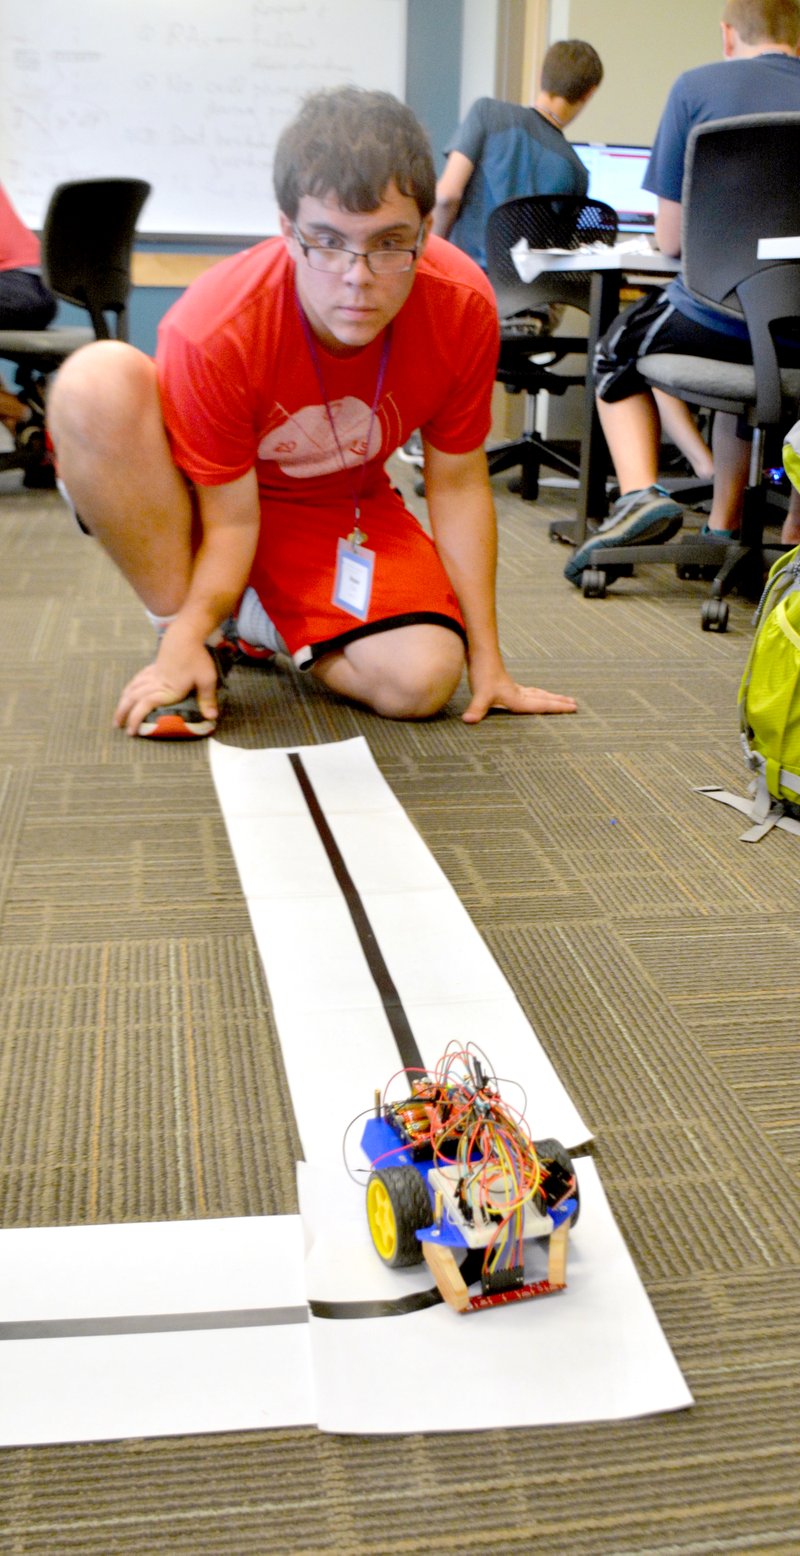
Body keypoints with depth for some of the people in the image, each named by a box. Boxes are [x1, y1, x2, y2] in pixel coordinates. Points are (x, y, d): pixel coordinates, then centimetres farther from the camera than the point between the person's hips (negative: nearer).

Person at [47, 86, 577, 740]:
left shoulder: (462, 305, -24)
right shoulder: (212, 330, -32)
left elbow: (458, 484, -13)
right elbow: (231, 520, -23)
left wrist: (487, 661, -10)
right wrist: (185, 640, -36)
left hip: (341, 511, 3)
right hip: (209, 496, -2)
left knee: (423, 680, -24)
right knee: (97, 378, -34)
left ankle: (256, 625, 8)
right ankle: (182, 631, -15)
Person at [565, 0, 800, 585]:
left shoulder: (698, 86, 0)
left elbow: (670, 240, 1)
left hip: (718, 323, -4)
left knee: (618, 356, 27)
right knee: (748, 358, 39)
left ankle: (640, 492, 3)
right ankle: (723, 531, 34)